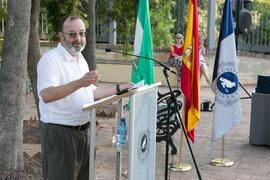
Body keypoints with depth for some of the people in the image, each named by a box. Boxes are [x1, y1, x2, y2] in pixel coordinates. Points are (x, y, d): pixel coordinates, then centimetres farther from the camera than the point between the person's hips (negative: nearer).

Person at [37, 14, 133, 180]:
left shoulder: (81, 59, 16)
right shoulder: (51, 60, -14)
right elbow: (46, 95, -30)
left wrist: (119, 88, 20)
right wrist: (79, 83, -39)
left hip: (83, 131, 9)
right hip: (59, 133, -9)